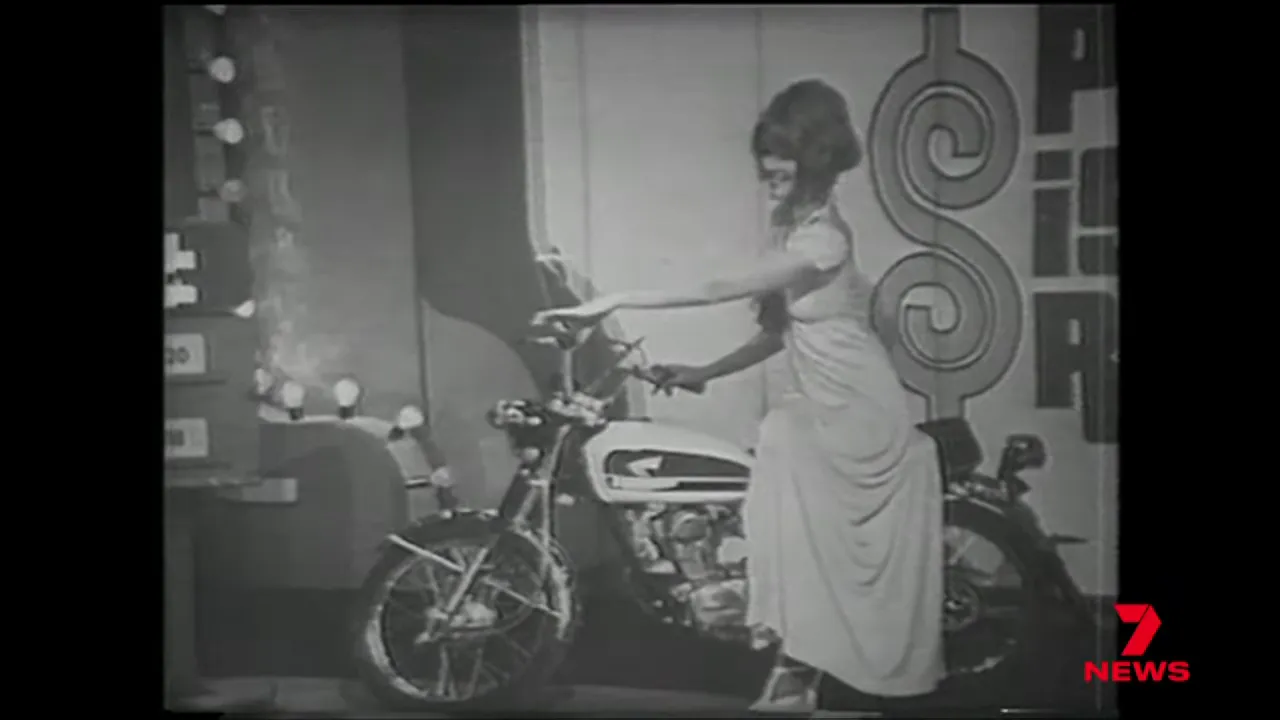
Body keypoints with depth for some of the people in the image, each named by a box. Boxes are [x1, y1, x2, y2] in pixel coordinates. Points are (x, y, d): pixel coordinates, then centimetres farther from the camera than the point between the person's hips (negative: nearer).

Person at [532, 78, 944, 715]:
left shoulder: (822, 237, -20)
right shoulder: (792, 228, 9)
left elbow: (715, 291, -27)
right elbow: (783, 329, 13)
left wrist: (610, 302, -27)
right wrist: (703, 373, 4)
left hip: (860, 417, -8)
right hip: (821, 411, 8)